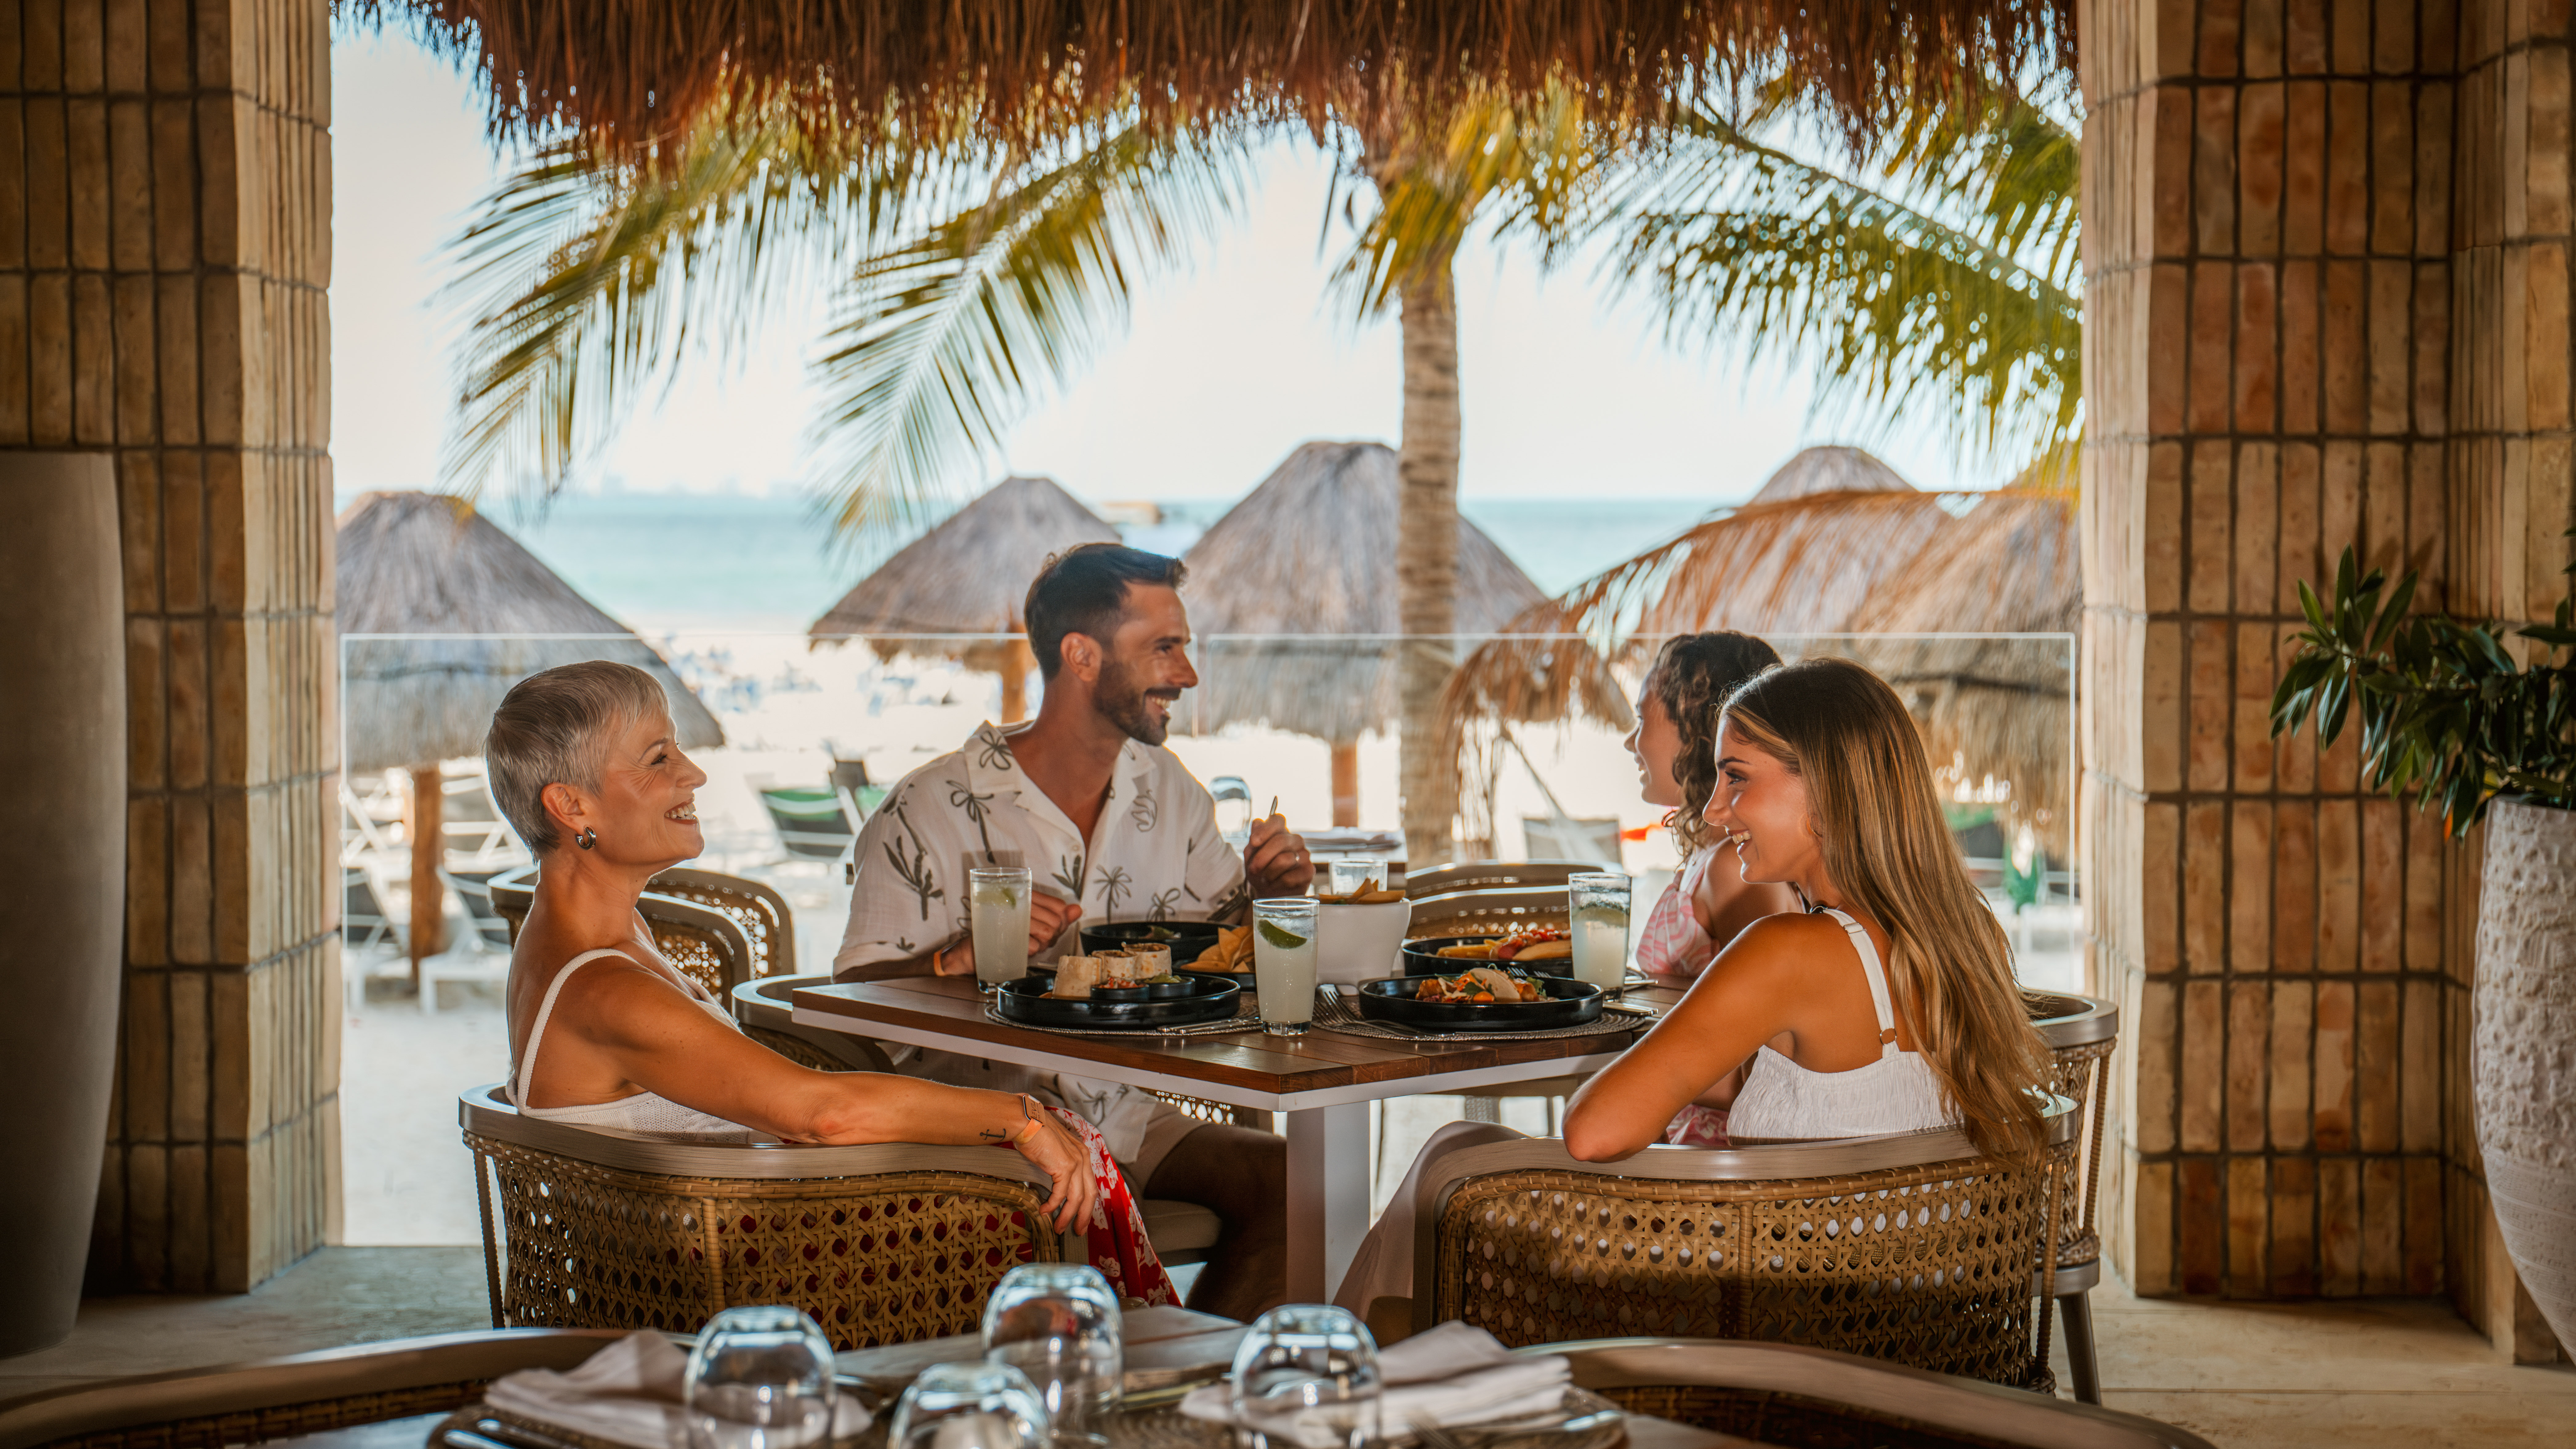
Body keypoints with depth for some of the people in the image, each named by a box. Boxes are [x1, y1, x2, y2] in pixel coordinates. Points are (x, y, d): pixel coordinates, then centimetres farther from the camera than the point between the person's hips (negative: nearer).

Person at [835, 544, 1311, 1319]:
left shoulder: (1168, 790, 11)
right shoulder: (929, 810, -8)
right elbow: (857, 991, -7)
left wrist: (1269, 891, -1)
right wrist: (965, 956, -25)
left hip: (1127, 1115, 6)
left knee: (1293, 1182, -18)